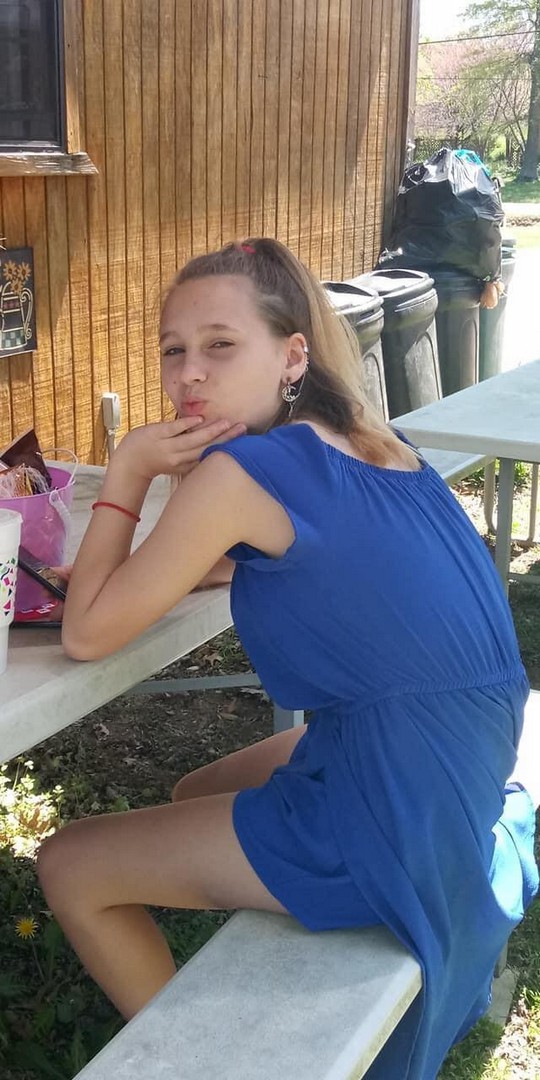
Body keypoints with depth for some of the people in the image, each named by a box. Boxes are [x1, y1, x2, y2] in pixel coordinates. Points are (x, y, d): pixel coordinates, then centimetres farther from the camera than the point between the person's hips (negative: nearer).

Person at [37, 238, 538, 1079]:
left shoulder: (238, 473, -19)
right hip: (465, 777, 9)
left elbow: (86, 634, -10)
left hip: (389, 817, -9)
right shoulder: (372, 442, 5)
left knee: (68, 868, 5)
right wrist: (219, 558, 6)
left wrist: (129, 470, -5)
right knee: (196, 796, 30)